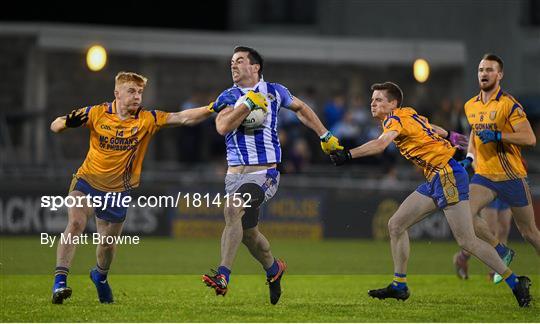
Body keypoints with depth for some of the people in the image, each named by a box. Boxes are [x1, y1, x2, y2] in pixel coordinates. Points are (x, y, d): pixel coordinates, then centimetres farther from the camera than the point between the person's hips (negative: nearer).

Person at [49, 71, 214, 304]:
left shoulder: (146, 119, -8)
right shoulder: (97, 113, -9)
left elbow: (182, 118, -17)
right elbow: (55, 127, -4)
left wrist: (211, 109, -30)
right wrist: (69, 122, -26)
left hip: (118, 191, 1)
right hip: (87, 182, -1)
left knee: (107, 243, 10)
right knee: (75, 224, -24)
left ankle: (100, 276, 44)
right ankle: (60, 281, -24)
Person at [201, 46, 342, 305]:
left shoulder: (274, 91, 7)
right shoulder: (227, 97, 6)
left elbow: (301, 108, 26)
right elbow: (222, 127, -13)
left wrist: (326, 136, 27)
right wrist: (248, 104, -13)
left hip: (265, 172, -4)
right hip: (235, 173, 4)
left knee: (232, 210, -28)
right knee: (247, 231, 7)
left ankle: (223, 276, -34)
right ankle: (273, 268, 37)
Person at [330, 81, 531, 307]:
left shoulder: (395, 119, -12)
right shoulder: (407, 114, 15)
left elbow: (380, 144, -32)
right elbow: (439, 132, 25)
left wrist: (348, 155, -39)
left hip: (448, 176, -10)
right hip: (435, 181, 10)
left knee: (466, 241, -12)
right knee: (396, 225, 8)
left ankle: (516, 283, -5)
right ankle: (399, 286, 13)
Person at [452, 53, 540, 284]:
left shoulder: (508, 104, -11)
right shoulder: (470, 106, 9)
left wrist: (497, 136, -25)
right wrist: (470, 156, 13)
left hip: (511, 176, -5)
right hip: (484, 176, 5)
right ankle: (502, 252, 0)